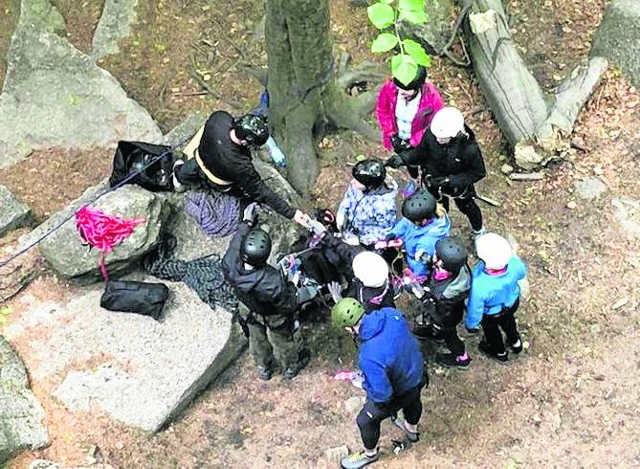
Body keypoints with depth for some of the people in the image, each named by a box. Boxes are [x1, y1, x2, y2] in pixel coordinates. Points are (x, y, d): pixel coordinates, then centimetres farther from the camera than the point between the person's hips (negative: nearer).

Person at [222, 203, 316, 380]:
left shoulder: (229, 266, -37)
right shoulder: (273, 282, -47)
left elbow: (235, 245, -14)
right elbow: (289, 304, -28)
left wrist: (246, 223, -2)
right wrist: (308, 293, -11)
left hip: (252, 313, 4)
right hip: (275, 318, -4)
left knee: (258, 341, 34)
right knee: (284, 343, 30)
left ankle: (263, 369, 62)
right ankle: (290, 368, 60)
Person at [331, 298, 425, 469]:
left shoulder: (368, 356, -43)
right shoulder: (390, 314, -24)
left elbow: (382, 394, -34)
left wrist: (366, 386, -14)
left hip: (400, 392, -6)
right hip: (417, 372, 6)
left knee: (366, 420, 20)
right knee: (413, 401, 39)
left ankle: (370, 454, 48)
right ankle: (412, 429, 70)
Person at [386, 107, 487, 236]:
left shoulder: (469, 148, -40)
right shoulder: (431, 134, -32)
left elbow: (478, 173, -26)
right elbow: (420, 153, -13)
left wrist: (450, 180, -33)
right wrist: (402, 158, -31)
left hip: (458, 185, -2)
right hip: (435, 182, 2)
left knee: (468, 207, 30)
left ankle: (478, 230, 62)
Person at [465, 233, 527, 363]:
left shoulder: (479, 285, -47)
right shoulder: (513, 261, -36)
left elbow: (475, 308, -27)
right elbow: (522, 274, -10)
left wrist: (471, 324, -6)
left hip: (492, 314, -3)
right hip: (513, 302, 3)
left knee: (491, 330, 32)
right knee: (508, 320, 37)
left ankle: (500, 353, 62)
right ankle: (515, 343, 66)